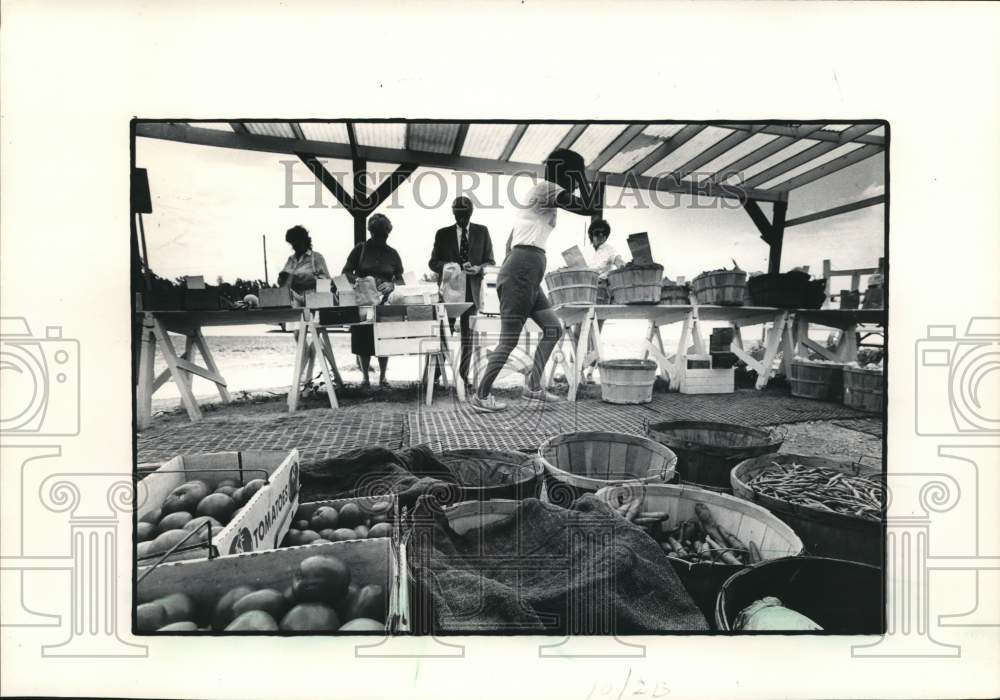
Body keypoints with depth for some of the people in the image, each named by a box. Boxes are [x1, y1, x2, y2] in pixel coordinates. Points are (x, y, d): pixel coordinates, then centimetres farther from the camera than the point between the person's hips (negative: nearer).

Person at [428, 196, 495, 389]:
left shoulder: (482, 232, 9)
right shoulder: (443, 234, 9)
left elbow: (490, 261, 8)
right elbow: (433, 262, 7)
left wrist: (478, 268, -14)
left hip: (472, 291, 1)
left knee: (468, 335, 4)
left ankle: (464, 374, 13)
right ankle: (434, 374, 1)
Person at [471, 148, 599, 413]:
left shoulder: (544, 197, 24)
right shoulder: (545, 187, -4)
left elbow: (513, 239, 24)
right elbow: (588, 207, -13)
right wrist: (578, 172, -1)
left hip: (528, 273, 10)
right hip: (521, 271, -10)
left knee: (554, 328, 11)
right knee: (509, 339, -6)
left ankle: (533, 386, 16)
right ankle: (480, 395, 4)